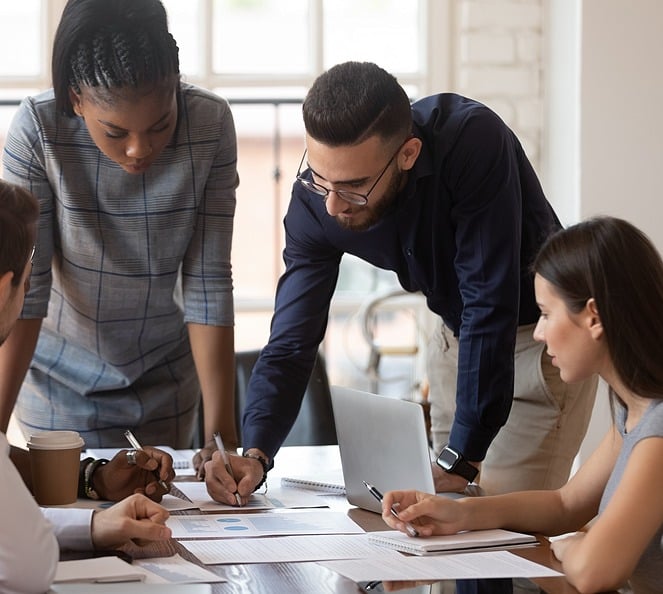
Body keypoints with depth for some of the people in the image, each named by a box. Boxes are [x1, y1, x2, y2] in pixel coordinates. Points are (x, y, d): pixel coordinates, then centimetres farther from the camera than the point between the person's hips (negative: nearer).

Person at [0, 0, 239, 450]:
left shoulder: (211, 125, -20)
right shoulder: (37, 130, -25)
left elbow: (209, 283, -18)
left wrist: (222, 431, -21)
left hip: (167, 377, 2)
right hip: (62, 379, -1)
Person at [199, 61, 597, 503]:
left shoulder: (472, 140, -35)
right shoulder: (316, 199, -19)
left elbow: (490, 306, -34)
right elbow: (291, 341, -16)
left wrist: (462, 458, -34)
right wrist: (254, 454, -33)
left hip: (543, 333, -5)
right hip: (460, 336, 5)